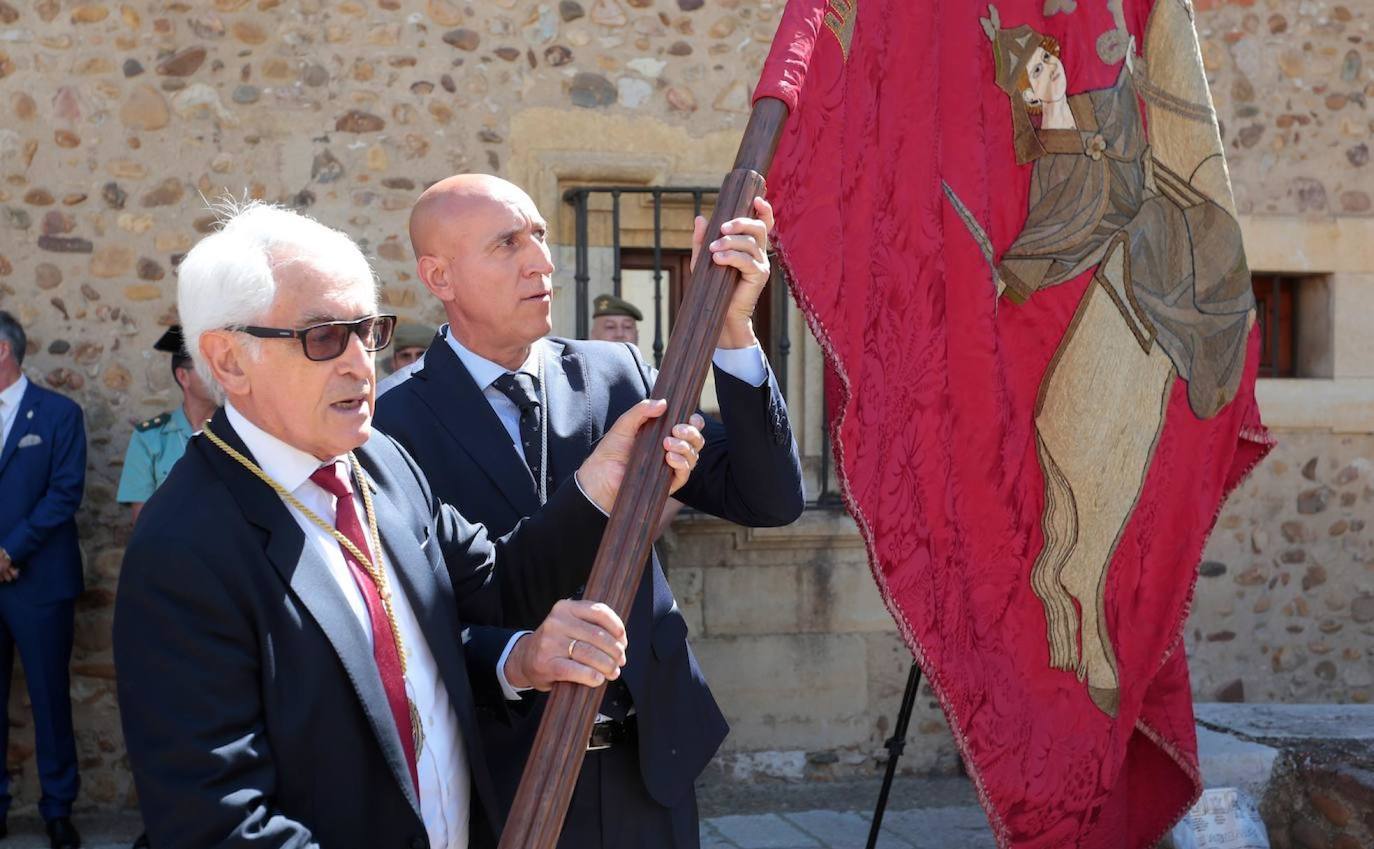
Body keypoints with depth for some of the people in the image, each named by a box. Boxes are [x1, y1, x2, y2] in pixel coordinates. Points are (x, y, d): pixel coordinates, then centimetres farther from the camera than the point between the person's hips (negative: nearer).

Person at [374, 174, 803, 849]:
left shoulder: (616, 373, 2)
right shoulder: (398, 424, -11)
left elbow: (768, 501, -4)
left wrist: (734, 326, -15)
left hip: (649, 766, 4)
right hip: (504, 777, -4)